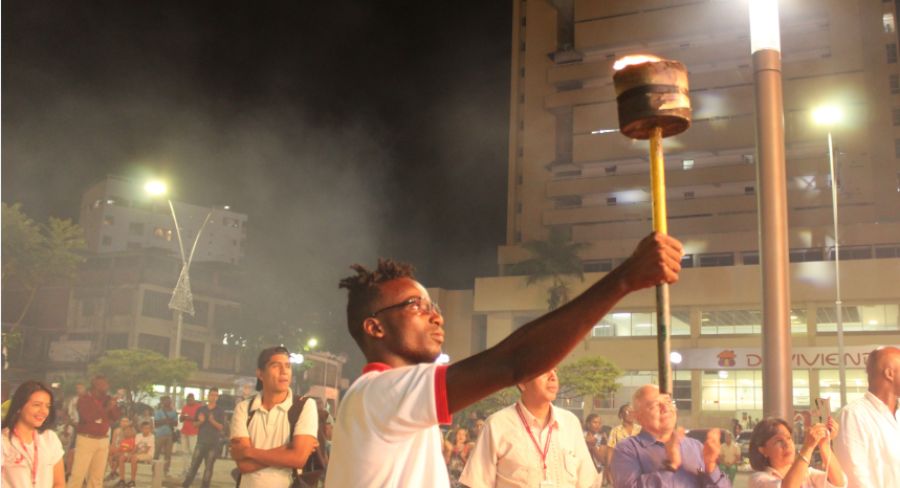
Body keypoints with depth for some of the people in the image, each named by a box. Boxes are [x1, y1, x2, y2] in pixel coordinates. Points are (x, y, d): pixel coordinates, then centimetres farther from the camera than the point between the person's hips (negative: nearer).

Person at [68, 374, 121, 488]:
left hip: (103, 440, 5)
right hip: (86, 439, -5)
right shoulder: (84, 399, -4)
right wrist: (106, 409, -19)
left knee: (97, 475, 6)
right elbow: (88, 417, -18)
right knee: (78, 473, -7)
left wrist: (113, 406, -8)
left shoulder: (107, 399, 10)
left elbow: (118, 417, 7)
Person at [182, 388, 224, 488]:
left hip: (213, 443, -2)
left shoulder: (220, 411, 1)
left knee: (209, 466, 2)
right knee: (194, 464, 0)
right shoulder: (201, 409, 8)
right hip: (201, 441, 2)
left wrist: (212, 421, -22)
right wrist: (200, 421, -10)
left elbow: (221, 427, -5)